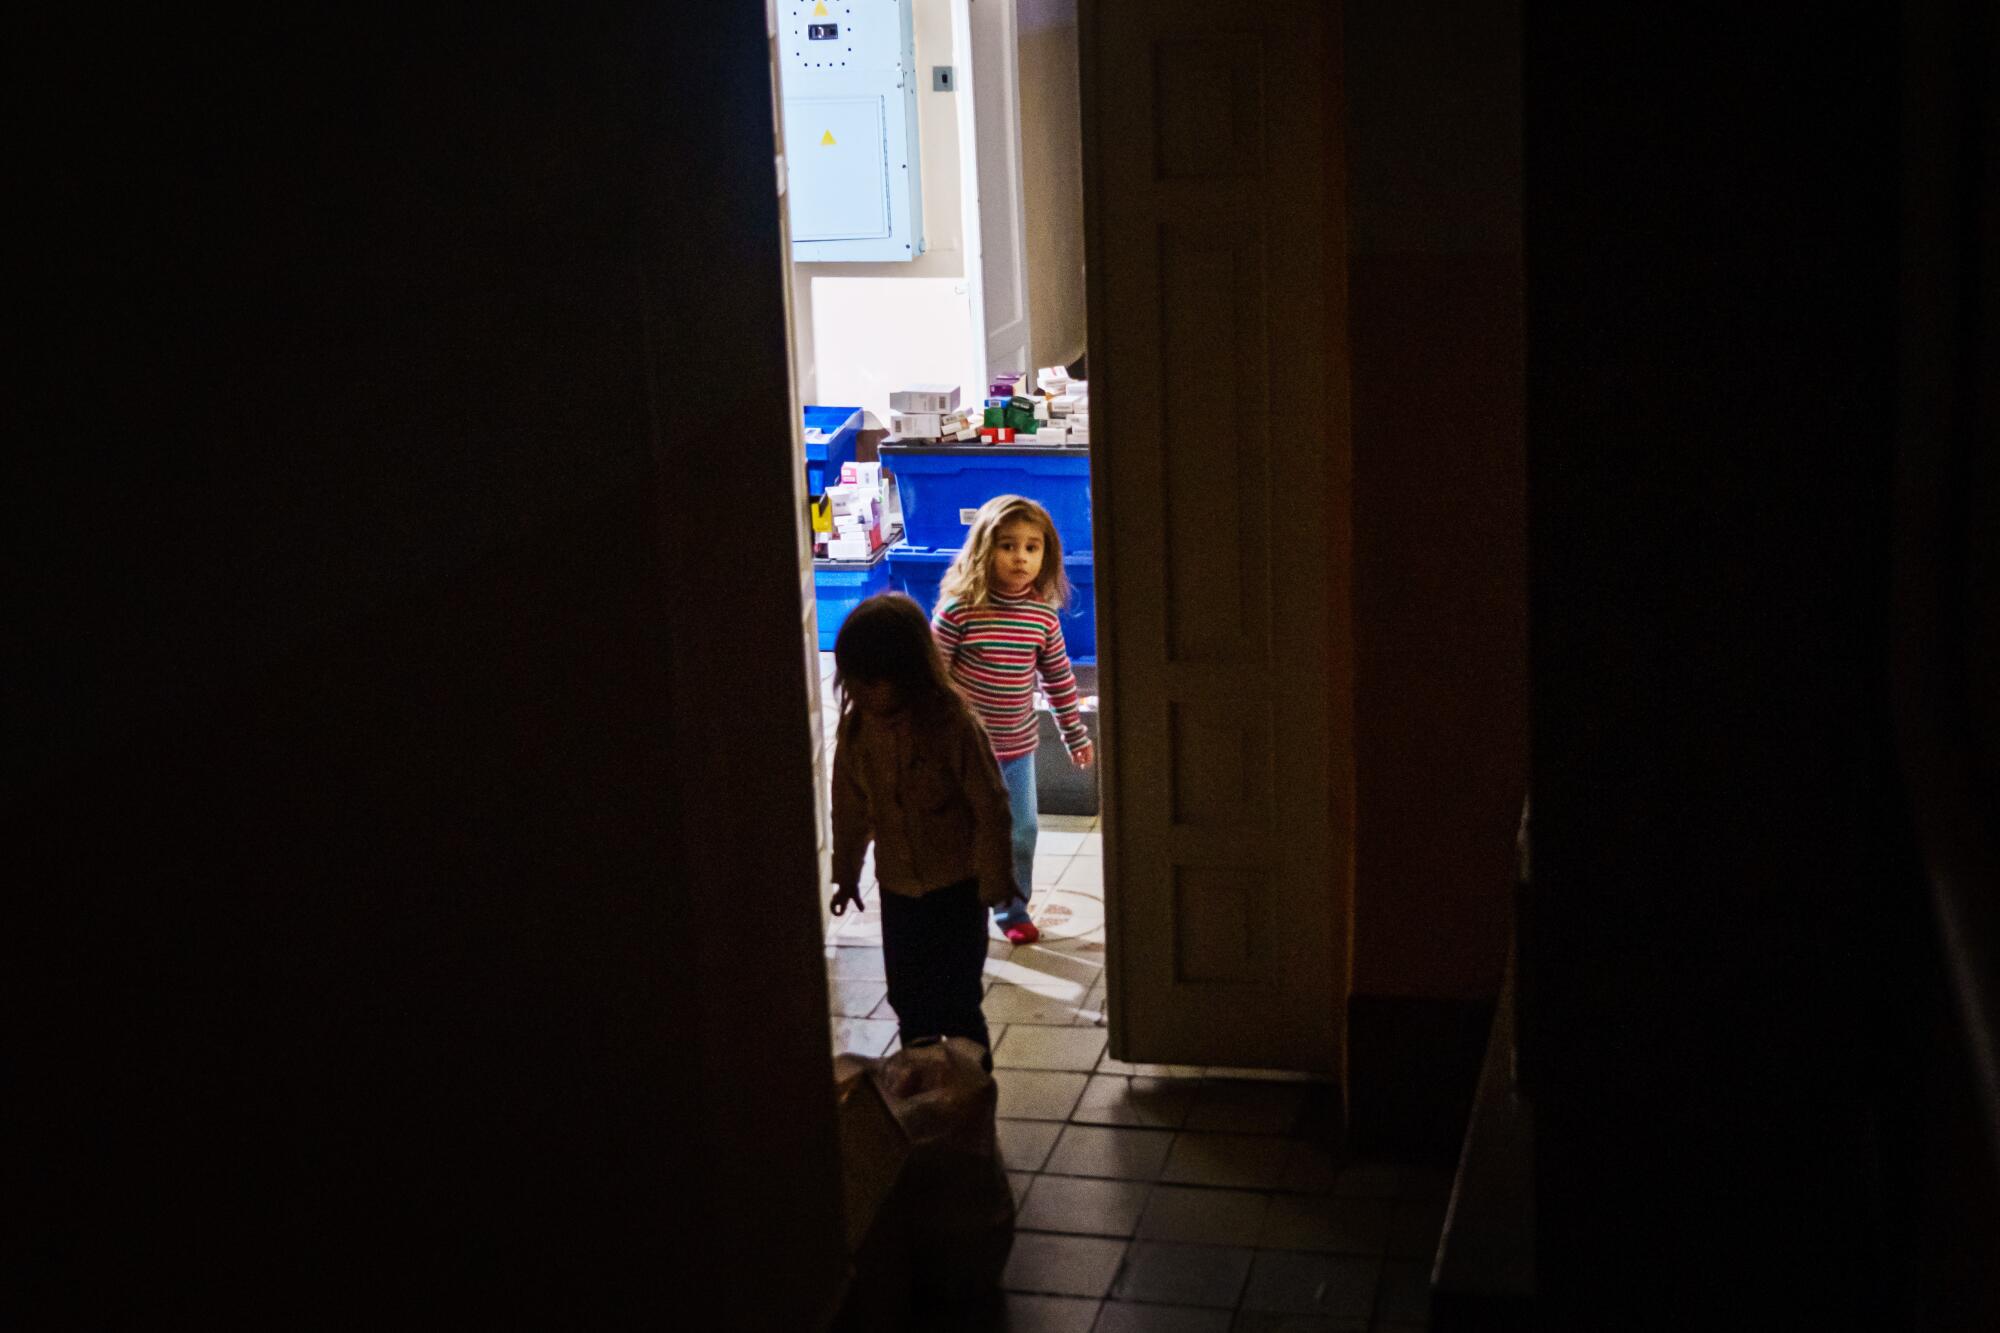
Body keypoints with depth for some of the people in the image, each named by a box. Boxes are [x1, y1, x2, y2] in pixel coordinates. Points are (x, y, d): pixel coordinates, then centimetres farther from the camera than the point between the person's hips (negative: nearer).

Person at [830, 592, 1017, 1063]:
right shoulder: (856, 729, -6)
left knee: (957, 1005, 2)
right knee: (908, 999, 16)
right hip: (897, 888, 5)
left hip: (957, 887, -5)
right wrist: (846, 872, 16)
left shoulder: (954, 726, -22)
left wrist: (995, 884, -12)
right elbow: (850, 806, 8)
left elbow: (990, 810, -16)